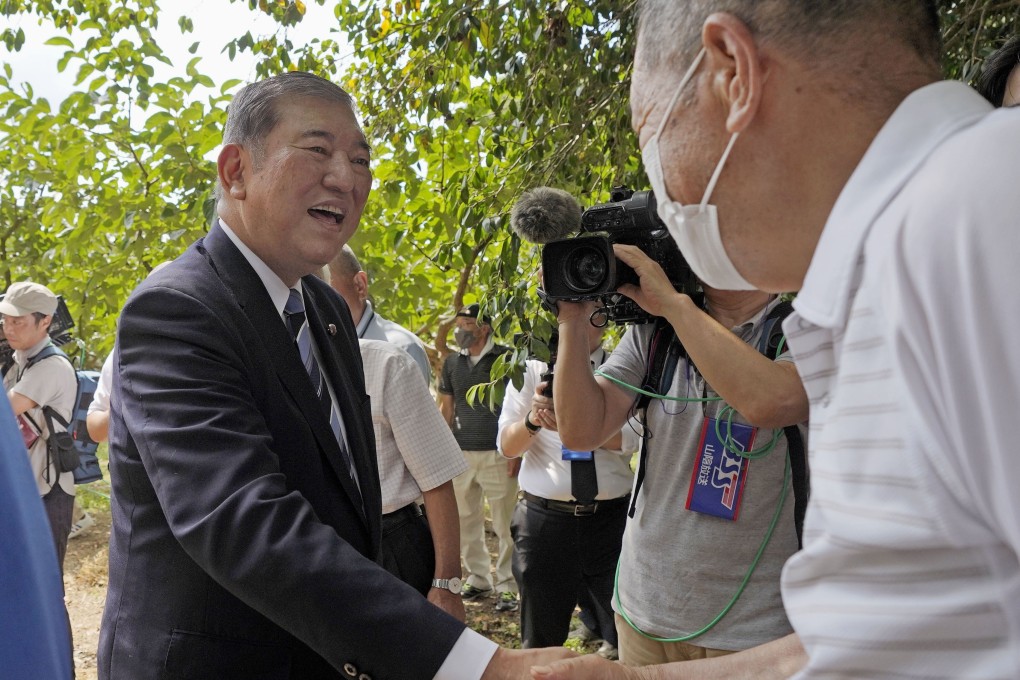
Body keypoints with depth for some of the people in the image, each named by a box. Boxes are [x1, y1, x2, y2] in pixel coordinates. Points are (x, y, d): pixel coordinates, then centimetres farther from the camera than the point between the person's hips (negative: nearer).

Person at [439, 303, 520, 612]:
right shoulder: (452, 362, 10)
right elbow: (447, 408, 16)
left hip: (498, 453, -4)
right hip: (461, 453, 5)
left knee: (505, 525, -1)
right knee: (467, 521, 10)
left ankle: (507, 586, 8)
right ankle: (477, 579, 23)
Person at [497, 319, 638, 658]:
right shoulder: (531, 370, 5)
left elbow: (627, 439, -12)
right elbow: (506, 446, 1)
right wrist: (532, 419, -20)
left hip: (611, 517, -1)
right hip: (544, 518, 1)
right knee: (541, 633, 13)